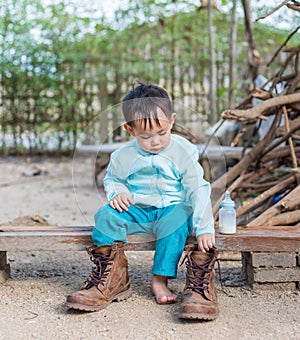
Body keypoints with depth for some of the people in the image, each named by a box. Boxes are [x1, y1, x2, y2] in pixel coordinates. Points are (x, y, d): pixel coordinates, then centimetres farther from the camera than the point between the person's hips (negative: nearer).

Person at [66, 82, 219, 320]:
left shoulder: (184, 151, -8)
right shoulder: (123, 156, -1)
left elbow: (198, 191, -10)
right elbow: (112, 179, 18)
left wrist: (204, 228, -19)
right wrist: (117, 192, -8)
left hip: (172, 209, -2)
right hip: (136, 211, 2)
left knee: (179, 217, -36)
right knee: (106, 214, -24)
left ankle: (160, 280, -24)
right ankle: (111, 280, -16)